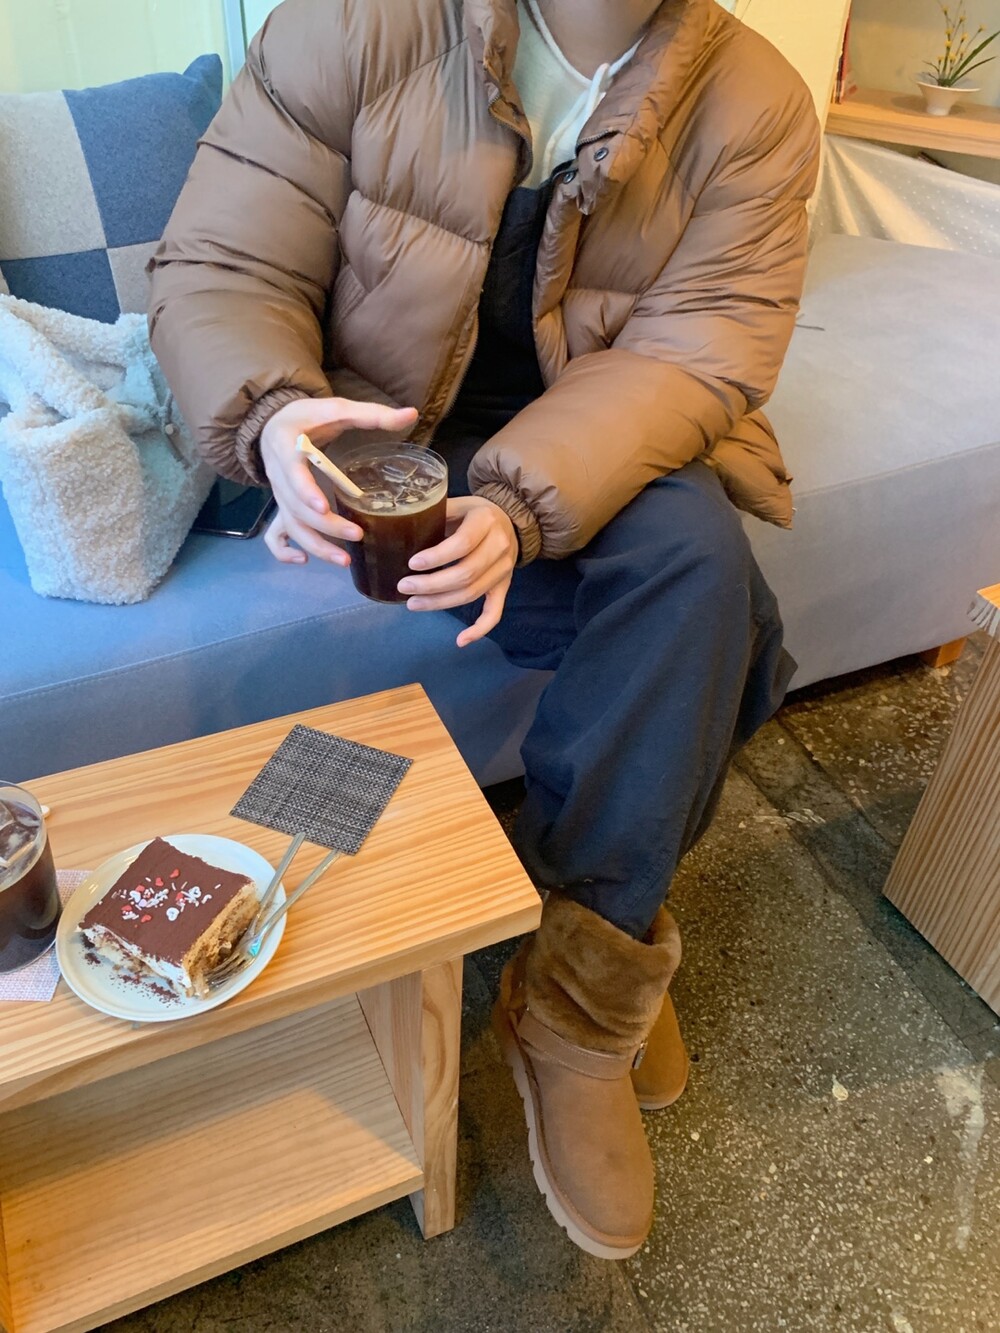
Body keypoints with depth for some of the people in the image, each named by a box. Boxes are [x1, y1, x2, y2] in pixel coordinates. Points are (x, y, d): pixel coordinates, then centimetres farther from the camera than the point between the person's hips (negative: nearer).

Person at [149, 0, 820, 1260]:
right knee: (688, 577, -27)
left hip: (602, 453, 3)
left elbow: (702, 346, -16)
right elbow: (218, 271, -11)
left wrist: (523, 500, -34)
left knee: (692, 547, -29)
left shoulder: (756, 104, -4)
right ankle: (621, 936, -9)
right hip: (380, 438, -2)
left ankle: (574, 998, -14)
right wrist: (275, 414, -35)